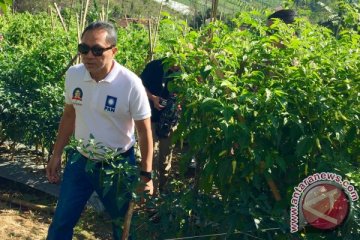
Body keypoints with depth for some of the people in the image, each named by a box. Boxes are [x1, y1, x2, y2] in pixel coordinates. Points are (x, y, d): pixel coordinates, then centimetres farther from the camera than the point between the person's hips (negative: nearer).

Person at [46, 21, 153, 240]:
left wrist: (146, 174, -10)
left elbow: (144, 131, -12)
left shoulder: (130, 84, -21)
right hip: (80, 160, 4)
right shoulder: (73, 74, -8)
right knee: (61, 222, 13)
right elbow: (69, 115, 7)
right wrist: (57, 154, 9)